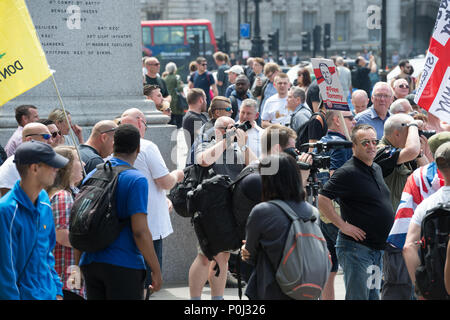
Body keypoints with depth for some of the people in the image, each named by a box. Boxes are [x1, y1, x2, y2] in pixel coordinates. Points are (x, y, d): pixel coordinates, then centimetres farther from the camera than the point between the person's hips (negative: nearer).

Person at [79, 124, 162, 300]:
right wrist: (156, 270, -10)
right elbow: (140, 231, -17)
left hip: (90, 263, 6)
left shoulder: (91, 176, 10)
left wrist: (80, 264, 23)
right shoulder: (136, 180, -11)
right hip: (124, 265, -6)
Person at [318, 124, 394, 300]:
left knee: (373, 295, 14)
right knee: (357, 296, -7)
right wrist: (343, 225, -20)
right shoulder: (348, 172, -14)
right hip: (355, 247, -9)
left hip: (378, 247, 9)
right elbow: (322, 199, -21)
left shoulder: (377, 169, 13)